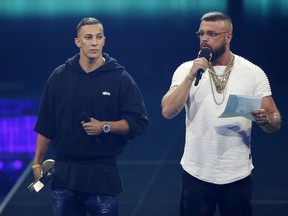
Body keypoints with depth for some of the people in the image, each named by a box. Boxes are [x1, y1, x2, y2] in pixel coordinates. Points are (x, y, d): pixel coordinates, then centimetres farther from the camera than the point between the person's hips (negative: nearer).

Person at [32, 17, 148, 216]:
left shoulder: (120, 78, -1)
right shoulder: (60, 77, 6)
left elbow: (139, 122, -4)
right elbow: (46, 125, 10)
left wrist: (105, 127, -17)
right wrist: (38, 162, 7)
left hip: (103, 174, -2)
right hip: (65, 173, 2)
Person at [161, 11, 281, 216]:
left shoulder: (253, 73, -1)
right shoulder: (186, 70, 1)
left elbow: (275, 121, 0)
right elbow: (168, 112, -10)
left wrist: (265, 119, -23)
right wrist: (191, 76, -18)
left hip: (237, 175, 0)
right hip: (196, 174, 0)